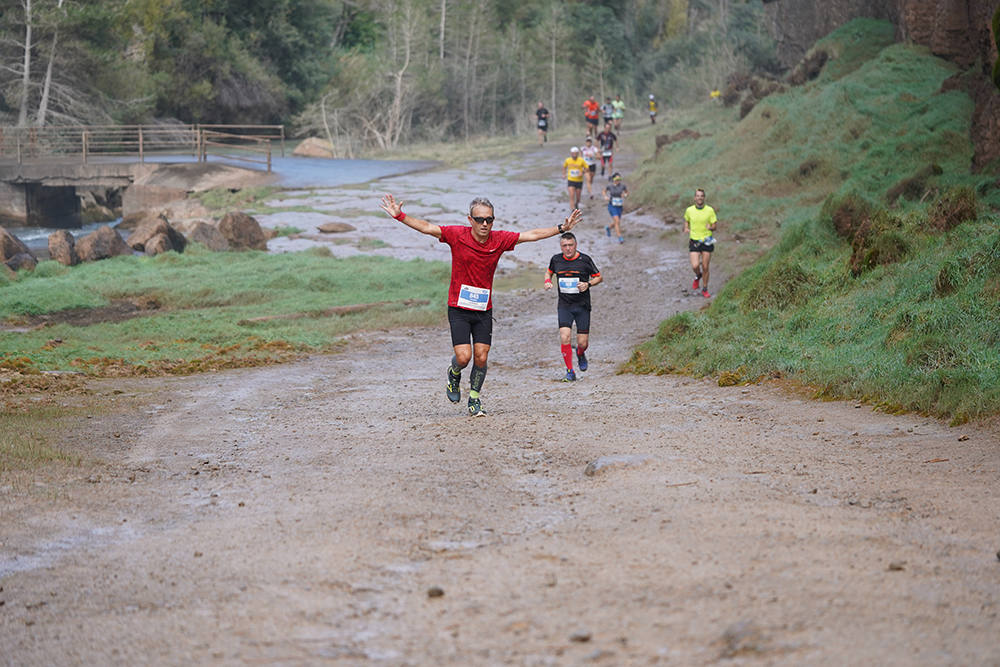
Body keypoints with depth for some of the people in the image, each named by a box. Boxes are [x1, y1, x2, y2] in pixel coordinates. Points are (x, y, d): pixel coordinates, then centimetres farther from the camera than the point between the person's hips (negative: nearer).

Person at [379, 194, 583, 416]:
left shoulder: (500, 240, -2)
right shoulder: (457, 235, -9)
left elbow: (532, 235, 3)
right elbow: (426, 227, -9)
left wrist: (561, 228, 0)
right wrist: (399, 216, -18)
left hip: (484, 310, 3)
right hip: (459, 308, -3)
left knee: (481, 358, -1)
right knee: (463, 357, -10)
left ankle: (474, 400, 19)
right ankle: (454, 374, 25)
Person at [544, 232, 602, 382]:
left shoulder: (585, 260, -6)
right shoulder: (556, 259, 2)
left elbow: (598, 277, 5)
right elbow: (549, 271, 23)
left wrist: (588, 284, -15)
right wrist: (547, 281, 1)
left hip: (582, 306, -1)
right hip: (564, 306, 1)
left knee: (583, 342, -1)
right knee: (564, 337, -17)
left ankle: (580, 354, 38)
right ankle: (570, 372, -3)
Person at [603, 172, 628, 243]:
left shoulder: (622, 185, -9)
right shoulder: (610, 185, -10)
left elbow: (627, 192, 7)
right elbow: (604, 191, 10)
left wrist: (625, 195, -16)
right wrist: (605, 197, -10)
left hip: (619, 206, 3)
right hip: (612, 206, -3)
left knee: (616, 222, 18)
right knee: (617, 221, -19)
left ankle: (608, 228, 51)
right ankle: (620, 238, -14)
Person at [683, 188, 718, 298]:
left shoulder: (710, 210, -6)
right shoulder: (689, 210, -2)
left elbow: (714, 226, -1)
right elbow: (686, 220, 18)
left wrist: (710, 227, -25)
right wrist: (686, 229, -2)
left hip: (706, 241, 0)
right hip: (694, 241, 0)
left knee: (705, 268, 3)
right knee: (695, 266, -12)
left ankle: (705, 290, 21)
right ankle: (698, 276, 24)